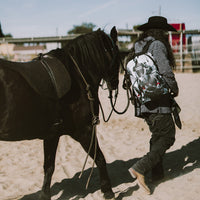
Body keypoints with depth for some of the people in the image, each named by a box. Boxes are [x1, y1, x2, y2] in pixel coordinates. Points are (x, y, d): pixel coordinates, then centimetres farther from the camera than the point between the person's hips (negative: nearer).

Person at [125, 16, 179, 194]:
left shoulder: (137, 47, 13)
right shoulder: (157, 45, -11)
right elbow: (165, 71, -21)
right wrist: (175, 89, -6)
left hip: (143, 102, 8)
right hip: (158, 101, -8)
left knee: (157, 136, 19)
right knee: (167, 136, -2)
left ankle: (157, 173, 25)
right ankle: (140, 168, -13)